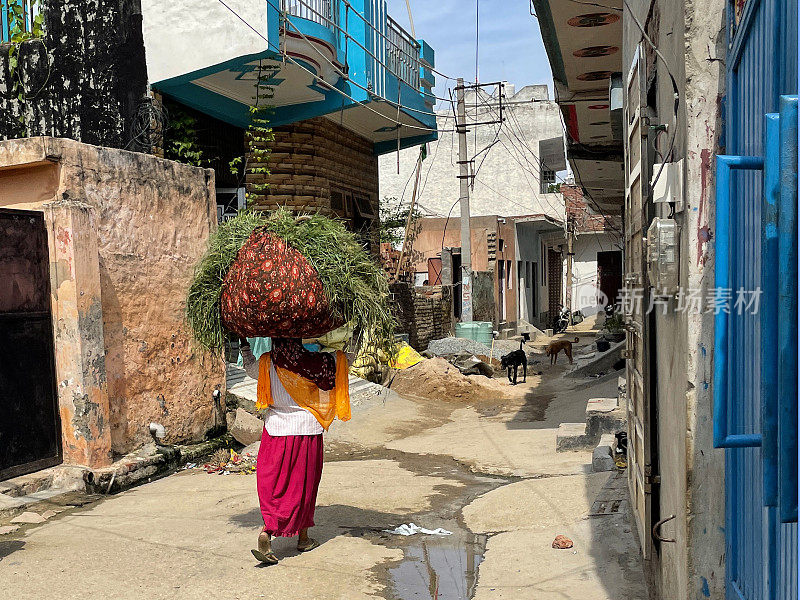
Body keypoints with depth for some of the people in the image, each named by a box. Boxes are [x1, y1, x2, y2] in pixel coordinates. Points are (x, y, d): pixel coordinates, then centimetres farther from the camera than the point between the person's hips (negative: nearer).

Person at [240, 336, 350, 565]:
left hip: (275, 429, 2)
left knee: (274, 483, 9)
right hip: (306, 429, -2)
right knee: (301, 485, 10)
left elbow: (250, 368, 18)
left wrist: (244, 345, 32)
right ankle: (303, 538, 16)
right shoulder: (312, 363, -12)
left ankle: (266, 534, -4)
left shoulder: (267, 363, -5)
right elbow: (341, 359, 2)